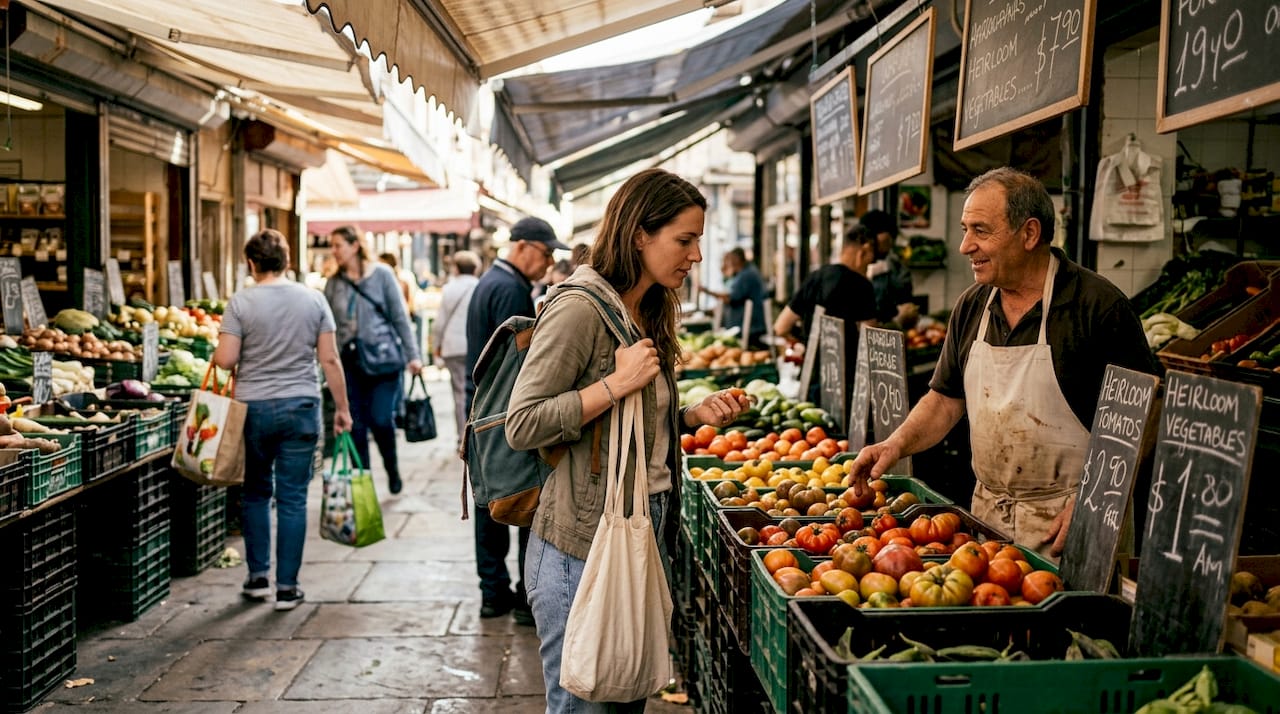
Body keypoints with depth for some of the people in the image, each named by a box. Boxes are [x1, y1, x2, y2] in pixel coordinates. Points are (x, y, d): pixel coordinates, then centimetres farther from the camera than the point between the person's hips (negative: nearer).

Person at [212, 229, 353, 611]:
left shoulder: (241, 302, -6)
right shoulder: (313, 299, 0)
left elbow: (226, 360, -10)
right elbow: (330, 359, -1)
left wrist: (216, 352, 13)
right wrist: (342, 408, 7)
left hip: (254, 408, -1)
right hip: (301, 408, 1)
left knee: (256, 493, 17)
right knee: (292, 499, 5)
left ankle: (258, 577, 22)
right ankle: (287, 587, 9)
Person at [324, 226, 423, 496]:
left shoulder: (382, 274, 0)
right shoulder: (334, 282, 7)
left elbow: (400, 317, 0)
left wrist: (412, 354, -4)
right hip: (349, 361, 3)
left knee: (381, 420, -10)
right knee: (356, 426, 4)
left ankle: (392, 469, 17)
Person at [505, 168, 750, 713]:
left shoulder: (647, 313, 12)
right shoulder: (579, 309, -15)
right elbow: (522, 426, -19)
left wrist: (695, 416, 3)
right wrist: (618, 383, -22)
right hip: (584, 542, -9)